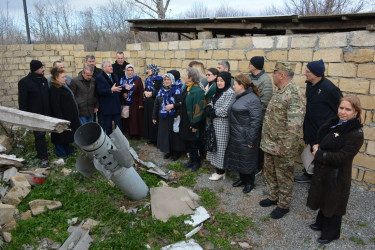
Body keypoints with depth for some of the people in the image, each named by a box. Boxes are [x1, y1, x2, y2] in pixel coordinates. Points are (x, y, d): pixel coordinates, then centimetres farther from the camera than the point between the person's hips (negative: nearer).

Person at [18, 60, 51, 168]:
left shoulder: (44, 80, 9)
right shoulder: (24, 82, -9)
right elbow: (22, 102, -10)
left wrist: (49, 112, 12)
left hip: (45, 114, 6)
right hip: (34, 115, -5)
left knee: (41, 135, 14)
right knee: (40, 136, -7)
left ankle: (40, 153, 28)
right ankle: (44, 158, -3)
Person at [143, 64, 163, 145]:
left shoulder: (159, 79, -6)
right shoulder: (148, 79, 16)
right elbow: (145, 89, 17)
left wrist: (151, 93, -18)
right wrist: (145, 92, -5)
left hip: (155, 102, -7)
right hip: (148, 102, 7)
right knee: (148, 119, 8)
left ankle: (156, 138, 3)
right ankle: (150, 138, 17)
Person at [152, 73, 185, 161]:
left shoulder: (177, 90, -3)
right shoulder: (161, 90, 12)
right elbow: (156, 104, 14)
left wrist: (172, 105, -22)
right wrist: (154, 116, 13)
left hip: (174, 117, -4)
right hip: (163, 117, 5)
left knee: (174, 134, -1)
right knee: (164, 134, 7)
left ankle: (177, 151, 14)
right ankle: (168, 151, 22)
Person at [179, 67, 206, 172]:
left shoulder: (197, 91, -22)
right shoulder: (186, 88, 6)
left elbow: (198, 109, -22)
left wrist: (195, 125, -20)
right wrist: (180, 114, 16)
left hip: (192, 123, -8)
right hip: (185, 121, 8)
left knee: (194, 144, 6)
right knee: (188, 142, 18)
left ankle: (196, 162, 25)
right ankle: (191, 160, 34)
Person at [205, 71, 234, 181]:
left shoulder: (230, 93, -14)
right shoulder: (218, 91, 14)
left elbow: (224, 111, -20)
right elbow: (211, 103, 15)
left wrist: (212, 112, -9)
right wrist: (208, 108, -7)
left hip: (222, 124, -8)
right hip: (215, 123, 8)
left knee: (221, 146, 1)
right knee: (215, 145, 13)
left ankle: (221, 171, 13)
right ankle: (218, 169, 25)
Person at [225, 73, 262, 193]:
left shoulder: (252, 99, -19)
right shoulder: (237, 96, 9)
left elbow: (255, 121, -21)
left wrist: (251, 140, -20)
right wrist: (231, 133, 14)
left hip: (245, 137, -8)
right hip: (235, 135, 9)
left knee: (247, 160, 7)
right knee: (237, 158, 19)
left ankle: (250, 182, 28)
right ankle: (242, 178, 39)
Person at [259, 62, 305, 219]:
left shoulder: (294, 96, -23)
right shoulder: (279, 92, 8)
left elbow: (294, 126, -27)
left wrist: (284, 148, -24)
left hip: (282, 147, -9)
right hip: (269, 144, 9)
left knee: (283, 177, 10)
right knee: (269, 173, 23)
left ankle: (283, 205, 29)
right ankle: (273, 197, 43)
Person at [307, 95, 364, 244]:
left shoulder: (356, 134, -22)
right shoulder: (334, 123, 2)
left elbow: (341, 157, -26)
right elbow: (321, 139, 15)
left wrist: (319, 155, -19)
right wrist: (316, 147, -6)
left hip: (337, 176, -7)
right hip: (323, 171, 7)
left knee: (333, 203, 11)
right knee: (322, 198, 23)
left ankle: (331, 233, 33)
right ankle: (321, 223, 45)